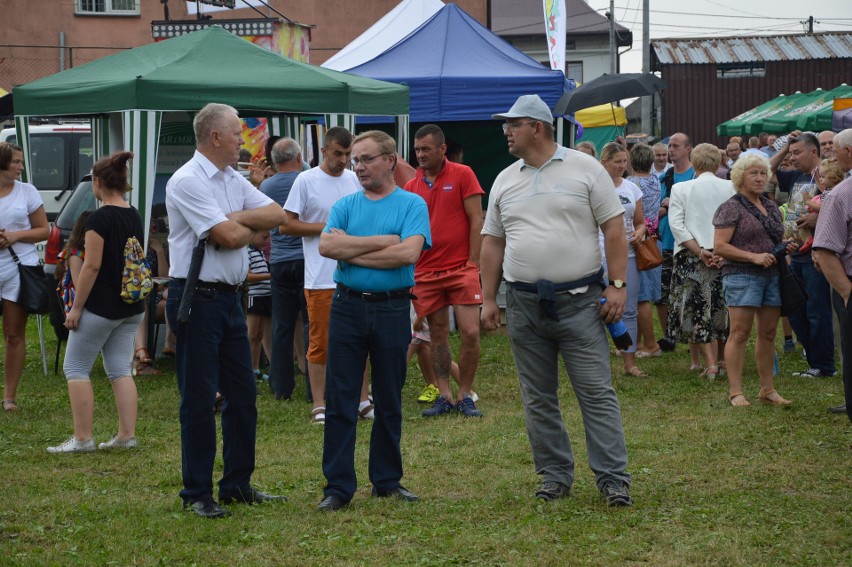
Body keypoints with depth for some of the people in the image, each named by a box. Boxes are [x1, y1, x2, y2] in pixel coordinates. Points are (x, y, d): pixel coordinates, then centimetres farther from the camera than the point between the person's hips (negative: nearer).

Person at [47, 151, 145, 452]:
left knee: (76, 368, 1)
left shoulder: (99, 219, -16)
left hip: (101, 307, -8)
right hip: (132, 308, 8)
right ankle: (127, 435, 5)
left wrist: (76, 307, -14)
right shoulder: (134, 216, 9)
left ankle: (82, 438, -2)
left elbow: (92, 266, -18)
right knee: (120, 369, 10)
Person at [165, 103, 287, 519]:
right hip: (197, 300, -9)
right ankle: (197, 494, 4)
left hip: (230, 297, 9)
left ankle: (238, 484, 23)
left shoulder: (233, 181, 14)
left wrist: (234, 219, -10)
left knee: (243, 394, 12)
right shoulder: (188, 181, -14)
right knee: (199, 398, -3)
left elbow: (277, 215, 4)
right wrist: (252, 227, 0)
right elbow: (229, 238, -21)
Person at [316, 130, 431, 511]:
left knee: (389, 402, 8)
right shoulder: (346, 206, 9)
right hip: (347, 305, 2)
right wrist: (382, 242, -12)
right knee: (340, 401, -1)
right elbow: (326, 245, -9)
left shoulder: (412, 205, 1)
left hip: (392, 308, -2)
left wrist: (351, 251, -10)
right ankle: (338, 485, 2)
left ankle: (387, 480, 19)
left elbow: (408, 252, -16)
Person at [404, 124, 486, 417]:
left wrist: (473, 262, -8)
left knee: (470, 332, -8)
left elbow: (476, 221, -2)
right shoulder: (411, 187, 8)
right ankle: (445, 396, 13)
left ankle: (464, 396, 4)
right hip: (426, 272, 3)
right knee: (438, 336, 6)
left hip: (461, 269, -3)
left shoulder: (462, 175, -1)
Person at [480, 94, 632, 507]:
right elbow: (492, 243, 14)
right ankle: (555, 476, 17)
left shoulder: (585, 170, -1)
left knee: (597, 393, -6)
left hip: (578, 301, -5)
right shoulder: (505, 181, 11)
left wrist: (617, 285, -10)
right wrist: (488, 299, 8)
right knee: (538, 398, 8)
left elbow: (613, 228, -3)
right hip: (524, 305, 5)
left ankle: (614, 479, -4)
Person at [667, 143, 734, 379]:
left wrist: (700, 251, -12)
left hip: (691, 257, -2)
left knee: (697, 310, 3)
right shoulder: (731, 188, 0)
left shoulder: (681, 189, -3)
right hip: (726, 258, 2)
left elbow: (677, 225, -10)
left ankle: (710, 363, -5)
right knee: (722, 309, 14)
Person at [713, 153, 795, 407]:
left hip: (772, 275, 7)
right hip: (742, 275, -7)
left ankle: (768, 389, 16)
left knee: (768, 333, 9)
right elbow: (719, 246, -13)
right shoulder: (731, 208, -6)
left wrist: (786, 248, 6)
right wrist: (754, 256, -19)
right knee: (740, 333, -7)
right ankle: (735, 391, -5)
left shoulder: (771, 207, 16)